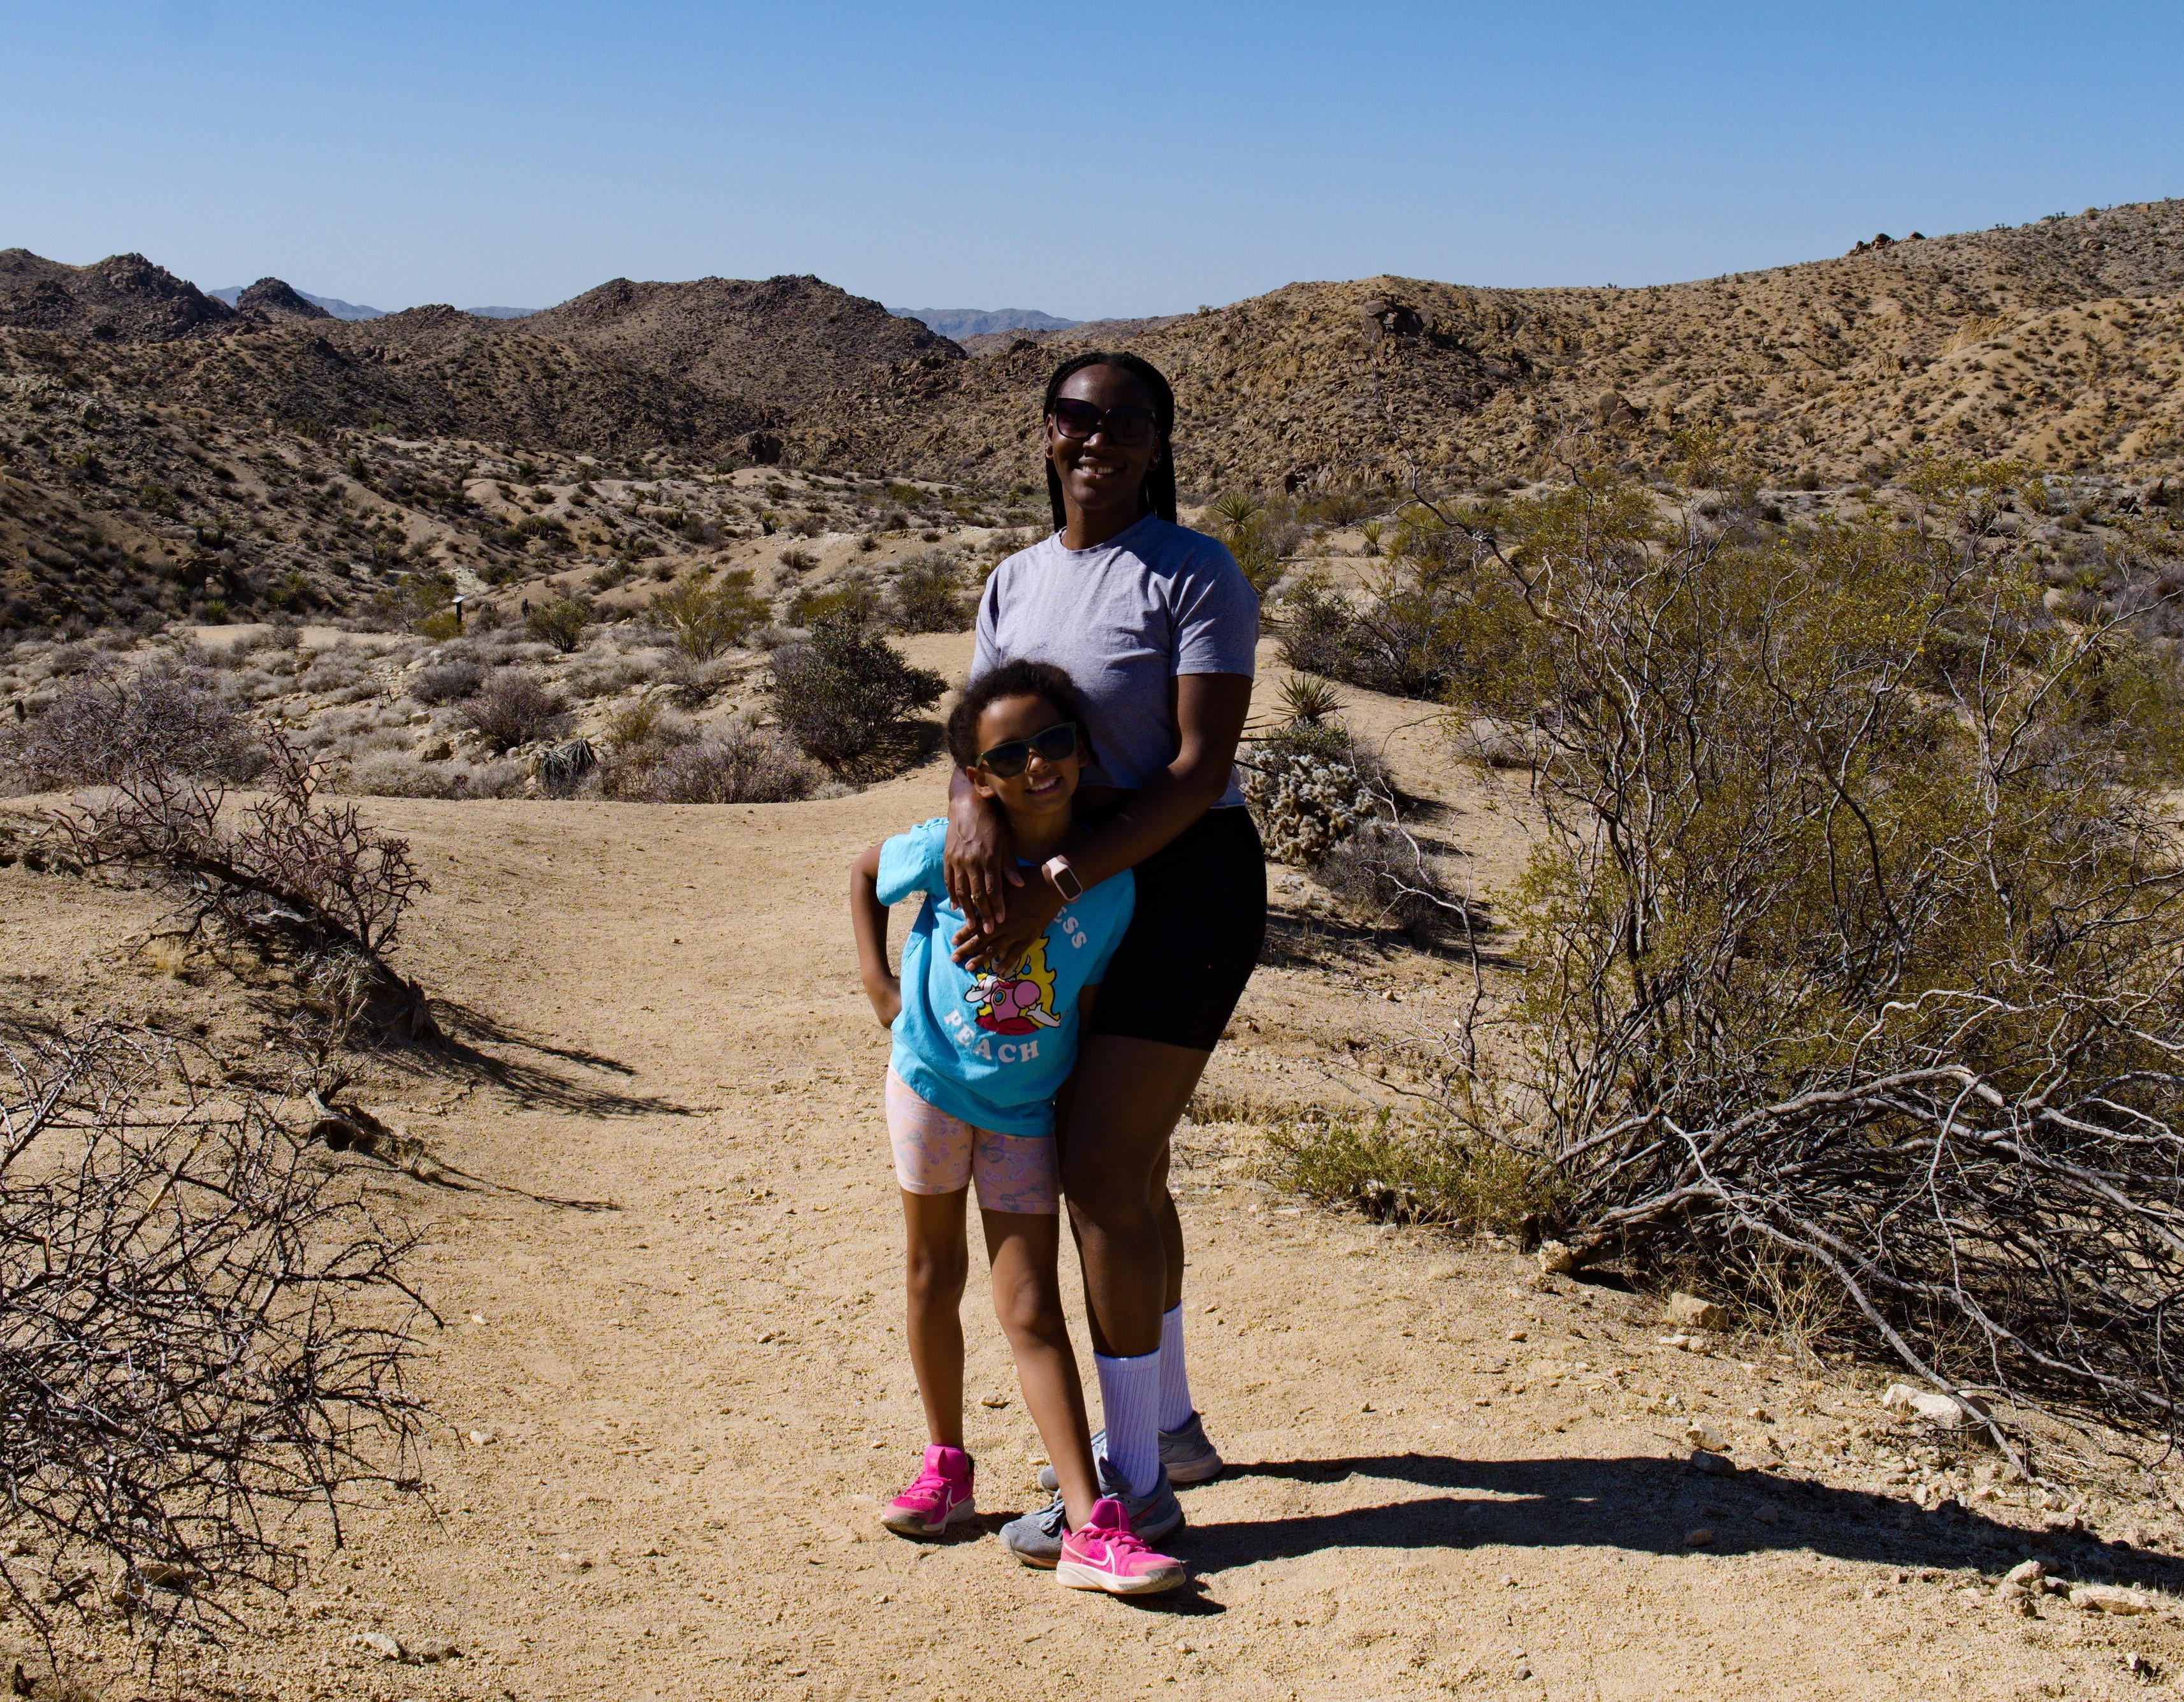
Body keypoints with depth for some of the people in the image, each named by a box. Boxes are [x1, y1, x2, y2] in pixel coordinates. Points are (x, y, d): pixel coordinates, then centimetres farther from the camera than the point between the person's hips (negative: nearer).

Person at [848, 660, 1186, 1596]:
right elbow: (864, 871, 6)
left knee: (1032, 1308, -6)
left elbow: (1089, 1001, -1)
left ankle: (1092, 1530, -8)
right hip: (932, 1081, 1)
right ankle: (946, 1468, 31)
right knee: (935, 1275, 13)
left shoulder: (1110, 882, -14)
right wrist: (877, 981, -2)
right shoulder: (950, 849, -14)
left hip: (1026, 1108, -1)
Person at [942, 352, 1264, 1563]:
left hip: (1184, 886, -8)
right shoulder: (1016, 583, 10)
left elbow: (1201, 768, -19)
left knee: (1099, 1170, -10)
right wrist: (971, 804, -22)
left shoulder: (1196, 577, -12)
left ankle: (1135, 1482, 2)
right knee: (1125, 1167, 16)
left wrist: (1057, 889, -26)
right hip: (1076, 890, 8)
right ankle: (1168, 1426, 34)